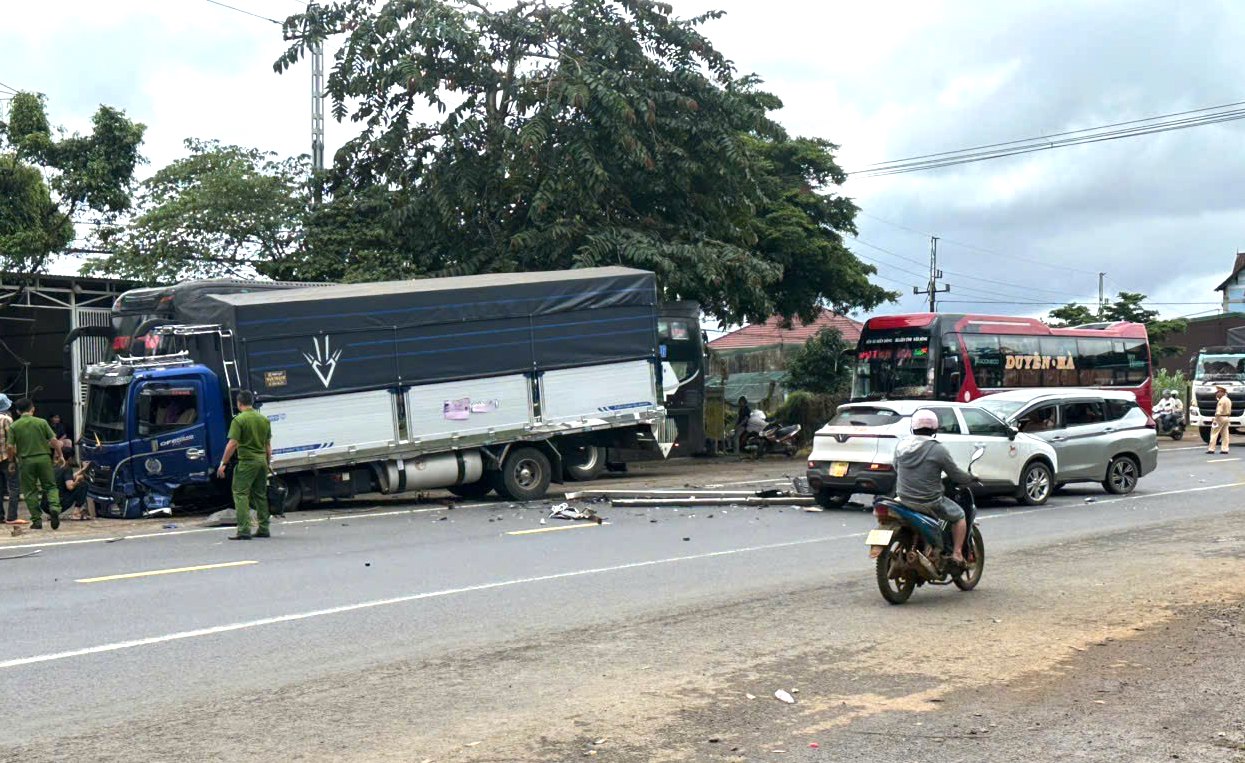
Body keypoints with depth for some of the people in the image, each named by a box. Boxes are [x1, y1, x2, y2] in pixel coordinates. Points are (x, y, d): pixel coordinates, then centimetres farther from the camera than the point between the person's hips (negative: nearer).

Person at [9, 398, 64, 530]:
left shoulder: (14, 426, -1)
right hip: (44, 458, 0)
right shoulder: (42, 422, -1)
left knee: (30, 491, 8)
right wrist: (60, 455, 9)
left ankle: (37, 520, 7)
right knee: (50, 486, 10)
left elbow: (10, 446, -4)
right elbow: (54, 441, -4)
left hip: (26, 461, 0)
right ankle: (54, 507, -16)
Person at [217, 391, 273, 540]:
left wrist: (223, 463, -9)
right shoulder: (264, 419, 10)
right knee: (261, 495, 14)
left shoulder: (239, 419, -11)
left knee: (241, 494, -4)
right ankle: (263, 529, 16)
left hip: (246, 462, -7)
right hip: (262, 461, 7)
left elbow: (232, 444, -15)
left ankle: (244, 530, -12)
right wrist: (268, 463, 23)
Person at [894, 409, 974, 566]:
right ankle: (957, 553, 12)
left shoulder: (901, 446, 0)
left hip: (904, 499, 6)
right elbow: (956, 475, -7)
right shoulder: (938, 450, -15)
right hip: (930, 503, -6)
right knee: (959, 516, 18)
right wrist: (971, 478, 13)